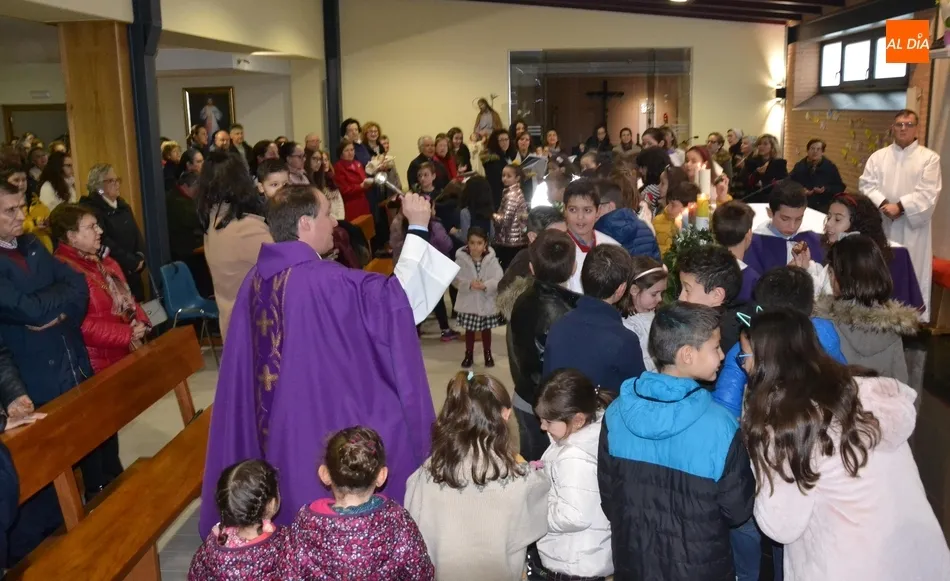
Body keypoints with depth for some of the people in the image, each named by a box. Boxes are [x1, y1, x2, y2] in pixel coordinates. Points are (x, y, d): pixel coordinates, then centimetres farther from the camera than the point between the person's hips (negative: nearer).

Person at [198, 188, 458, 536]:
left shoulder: (255, 279, 1)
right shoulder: (325, 280, -22)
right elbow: (398, 296, -23)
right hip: (328, 421, -7)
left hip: (276, 429, 7)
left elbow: (246, 362, 10)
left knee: (293, 512, 21)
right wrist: (418, 227, -15)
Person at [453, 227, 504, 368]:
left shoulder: (491, 259, -11)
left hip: (487, 303, 0)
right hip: (468, 303, 0)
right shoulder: (461, 259, -12)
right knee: (469, 330, 14)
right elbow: (456, 279, -12)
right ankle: (469, 354, 30)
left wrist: (485, 285, -30)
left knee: (486, 329, 17)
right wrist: (469, 285, -28)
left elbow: (498, 280, -14)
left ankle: (488, 354, 33)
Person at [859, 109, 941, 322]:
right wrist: (883, 204, -17)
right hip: (882, 225, 3)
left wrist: (900, 206, -19)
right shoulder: (878, 156, 8)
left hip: (913, 227, -2)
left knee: (913, 273, -2)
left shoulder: (929, 158, 0)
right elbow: (866, 185, -1)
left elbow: (928, 194, -9)